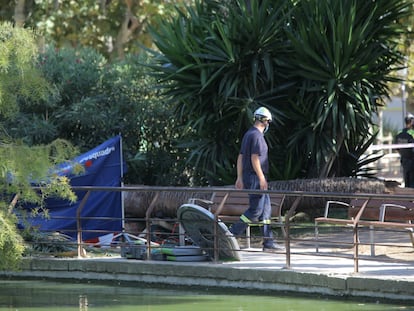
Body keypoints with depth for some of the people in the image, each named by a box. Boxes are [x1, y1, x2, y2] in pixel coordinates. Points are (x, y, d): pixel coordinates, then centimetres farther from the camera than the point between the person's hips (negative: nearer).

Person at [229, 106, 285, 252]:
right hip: (255, 177, -10)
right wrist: (262, 178, -20)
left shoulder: (248, 134, 16)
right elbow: (254, 158, -21)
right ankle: (231, 234, -9)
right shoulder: (257, 136, -14)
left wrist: (240, 178, 21)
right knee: (256, 210, -9)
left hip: (247, 176, 10)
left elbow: (240, 157, 18)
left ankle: (268, 242, 8)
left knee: (266, 208, 9)